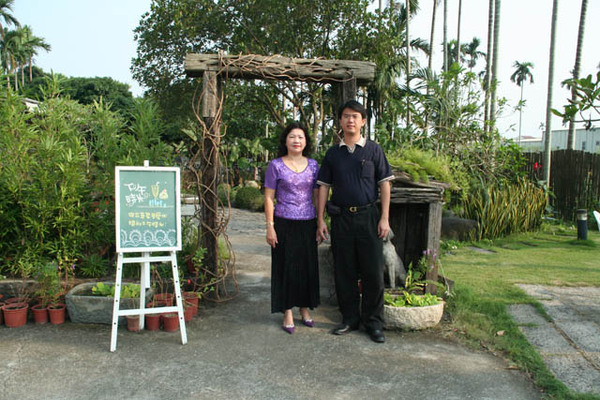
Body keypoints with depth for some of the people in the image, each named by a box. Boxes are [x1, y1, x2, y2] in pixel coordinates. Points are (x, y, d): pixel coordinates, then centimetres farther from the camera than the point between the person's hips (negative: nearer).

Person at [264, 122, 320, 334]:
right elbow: (269, 198, -3)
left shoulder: (313, 165, 8)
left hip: (308, 224, 3)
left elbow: (317, 195, 12)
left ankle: (305, 309, 26)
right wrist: (270, 226, -8)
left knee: (308, 266, 9)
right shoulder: (276, 165, -2)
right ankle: (287, 313, 16)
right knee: (286, 267, 4)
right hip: (285, 224, -3)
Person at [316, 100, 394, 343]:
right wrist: (320, 220, 3)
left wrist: (385, 218, -5)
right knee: (344, 272, 7)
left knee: (373, 272, 0)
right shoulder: (333, 153, 9)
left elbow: (384, 184, 2)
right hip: (341, 218, 2)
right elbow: (324, 186, 9)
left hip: (368, 216, -2)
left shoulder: (373, 150, 4)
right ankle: (350, 319, 23)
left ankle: (373, 322, 14)